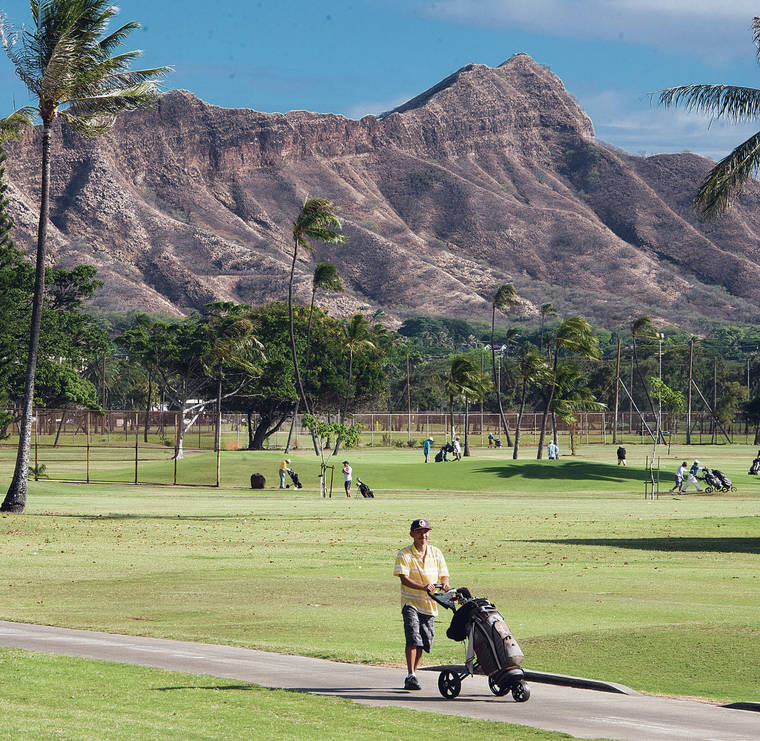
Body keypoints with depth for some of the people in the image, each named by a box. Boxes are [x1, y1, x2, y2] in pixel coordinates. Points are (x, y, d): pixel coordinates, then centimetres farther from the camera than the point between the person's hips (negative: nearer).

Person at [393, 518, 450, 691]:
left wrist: (444, 584, -15)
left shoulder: (436, 553, 10)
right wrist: (422, 587, -32)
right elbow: (404, 578, -16)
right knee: (413, 638, -20)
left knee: (424, 643, 8)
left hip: (430, 605, 5)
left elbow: (443, 576, 10)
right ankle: (411, 677, -22)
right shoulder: (404, 554, -4)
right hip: (410, 602, -5)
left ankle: (412, 674, 25)